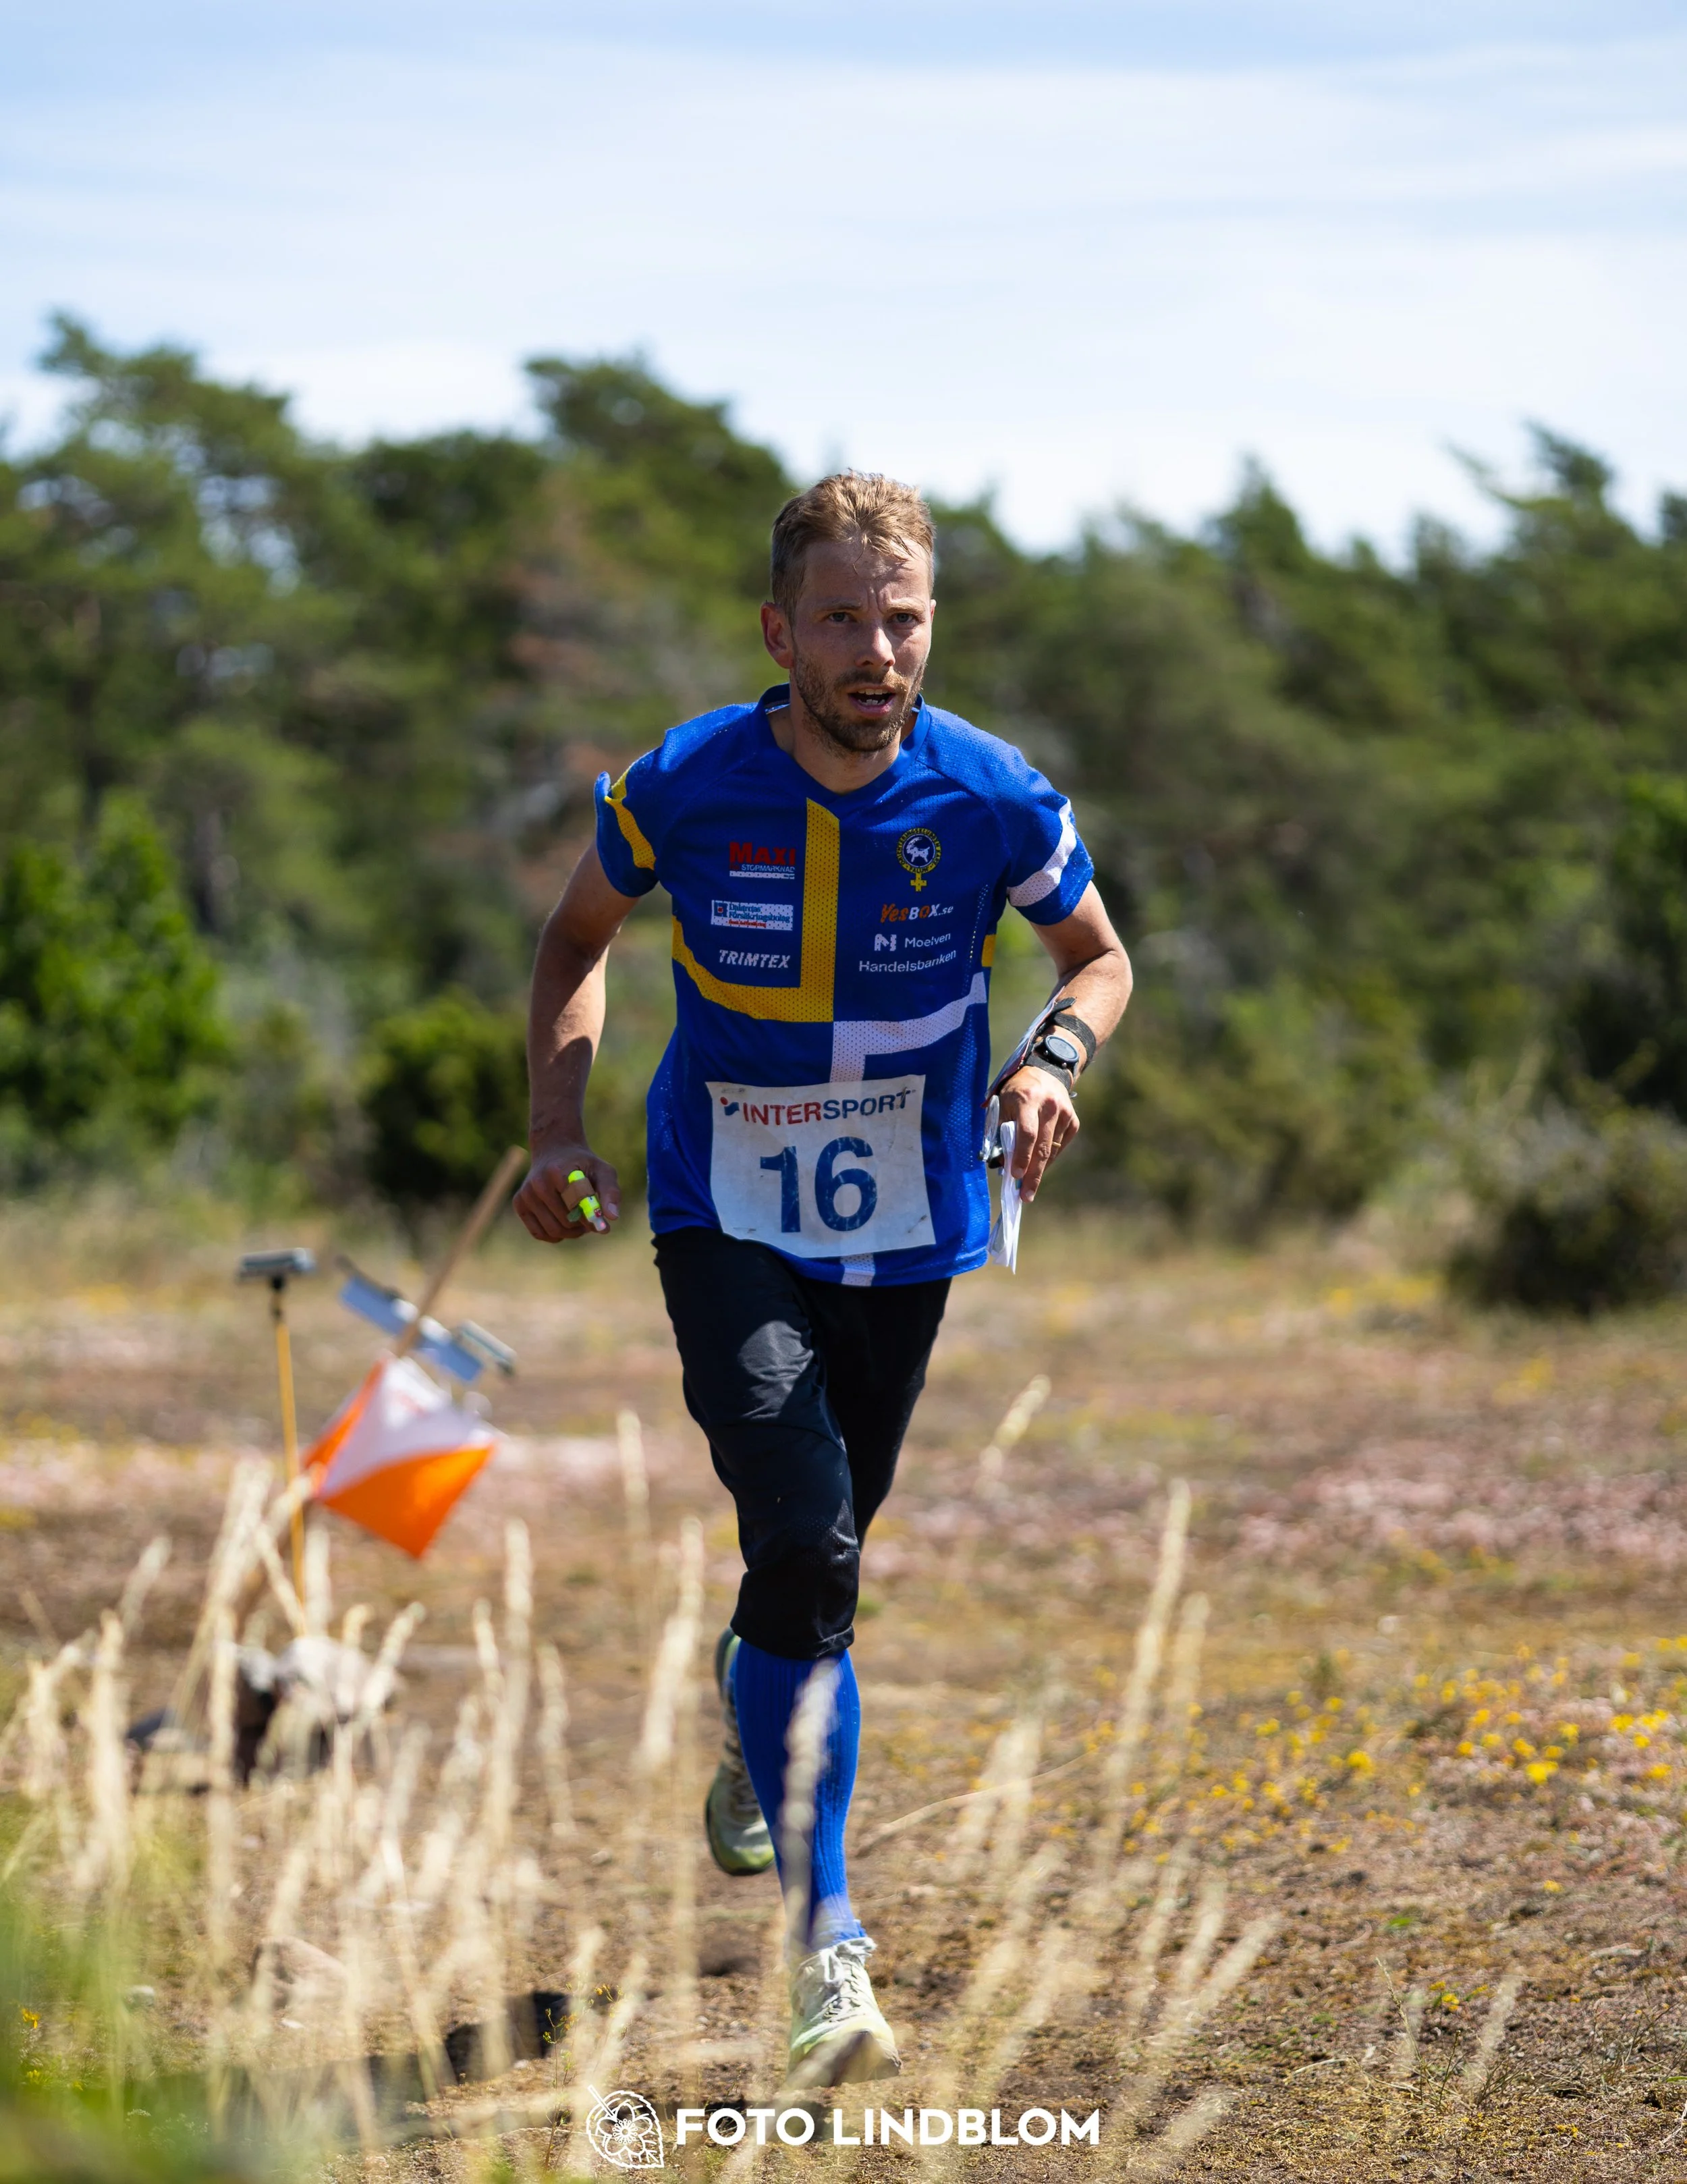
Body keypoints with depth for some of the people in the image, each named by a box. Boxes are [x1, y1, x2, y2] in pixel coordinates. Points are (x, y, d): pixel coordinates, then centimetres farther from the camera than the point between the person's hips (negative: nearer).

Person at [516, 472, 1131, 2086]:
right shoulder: (682, 787, -15)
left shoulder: (992, 801, -13)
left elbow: (1100, 955, 6)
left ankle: (755, 1708, 54)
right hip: (724, 1221, -2)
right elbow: (579, 937, 5)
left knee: (823, 1553, 17)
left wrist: (1054, 1059, -15)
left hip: (907, 1228, 2)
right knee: (805, 1547, -20)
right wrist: (558, 1123, -7)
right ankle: (824, 1944, -17)